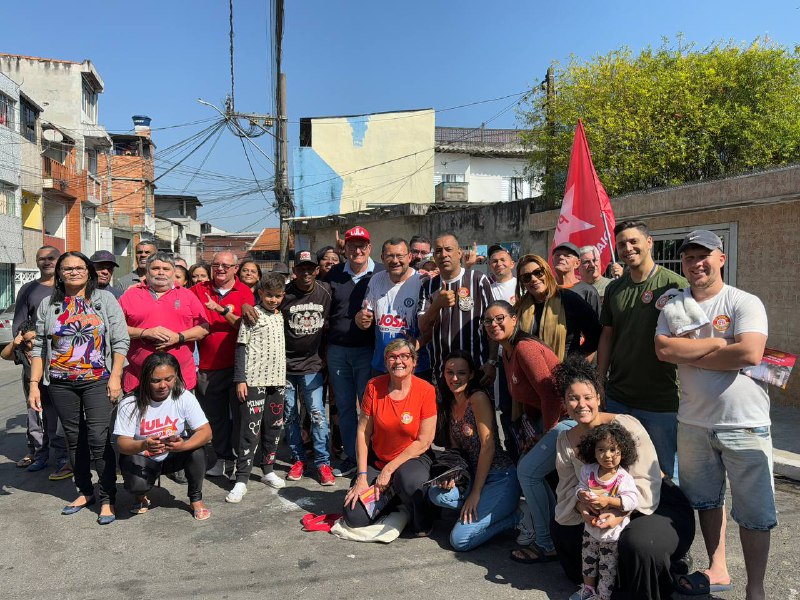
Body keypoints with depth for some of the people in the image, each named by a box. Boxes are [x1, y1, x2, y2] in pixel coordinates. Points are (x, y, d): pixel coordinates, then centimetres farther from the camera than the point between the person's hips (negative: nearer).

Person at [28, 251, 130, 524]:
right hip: (61, 384, 4)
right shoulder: (48, 305, 9)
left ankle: (107, 499, 3)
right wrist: (34, 384, 2)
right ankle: (85, 492, 26)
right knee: (74, 439, 11)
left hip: (98, 381, -3)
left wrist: (115, 377, -11)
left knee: (98, 438, -7)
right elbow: (39, 348, 10)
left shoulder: (105, 299, 1)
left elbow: (120, 341, -3)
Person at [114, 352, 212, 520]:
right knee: (136, 483, -33)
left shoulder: (184, 397, -17)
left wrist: (182, 445, -41)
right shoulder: (130, 404, -19)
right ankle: (141, 496, 9)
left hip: (173, 456, 2)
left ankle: (196, 498, -4)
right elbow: (122, 443, -20)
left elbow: (205, 431, -20)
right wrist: (143, 445, -44)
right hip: (141, 459, -1)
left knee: (197, 447, -29)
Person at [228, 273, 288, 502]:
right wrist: (240, 379, -10)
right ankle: (241, 480, 0)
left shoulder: (281, 316, 13)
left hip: (277, 380, 6)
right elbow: (241, 347, -5)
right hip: (254, 380, -6)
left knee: (274, 427, 12)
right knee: (250, 430, -6)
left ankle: (268, 470, 27)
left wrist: (283, 377, 14)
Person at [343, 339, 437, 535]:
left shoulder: (426, 390, -14)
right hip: (377, 459, 3)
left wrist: (390, 469, -15)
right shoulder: (374, 386, -7)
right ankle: (392, 497, 18)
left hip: (414, 458, -3)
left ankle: (422, 520, -4)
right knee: (354, 517, -12)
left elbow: (424, 442, -14)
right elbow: (363, 432, -6)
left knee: (409, 480, -38)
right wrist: (362, 476, -11)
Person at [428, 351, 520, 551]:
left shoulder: (478, 398, -14)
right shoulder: (450, 404, 10)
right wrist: (450, 476, -7)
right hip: (474, 476, 8)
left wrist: (475, 493, -15)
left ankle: (514, 517, 3)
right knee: (436, 493, -18)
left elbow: (488, 447, -17)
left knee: (460, 540, -16)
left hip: (501, 480, -8)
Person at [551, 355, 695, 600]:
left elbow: (645, 482, -24)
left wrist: (621, 513, -38)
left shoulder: (625, 426, -20)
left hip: (657, 504, -6)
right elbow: (568, 486, -1)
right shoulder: (565, 440, 0)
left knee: (638, 543, -35)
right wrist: (580, 503, -25)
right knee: (561, 526, -1)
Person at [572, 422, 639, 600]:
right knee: (588, 558, 23)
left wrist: (608, 500, -34)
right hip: (590, 526, 5)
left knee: (608, 566, 8)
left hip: (612, 532, -5)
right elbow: (580, 487, 1)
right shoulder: (588, 470, -8)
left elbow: (631, 501, -26)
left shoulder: (623, 478, -21)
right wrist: (582, 495, -21)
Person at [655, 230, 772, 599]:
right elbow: (664, 349, -12)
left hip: (744, 425, -4)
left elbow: (750, 354, -25)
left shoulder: (745, 303, -10)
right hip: (693, 422, 5)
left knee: (754, 513, 4)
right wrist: (720, 342, -15)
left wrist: (689, 355, -14)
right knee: (706, 500, 18)